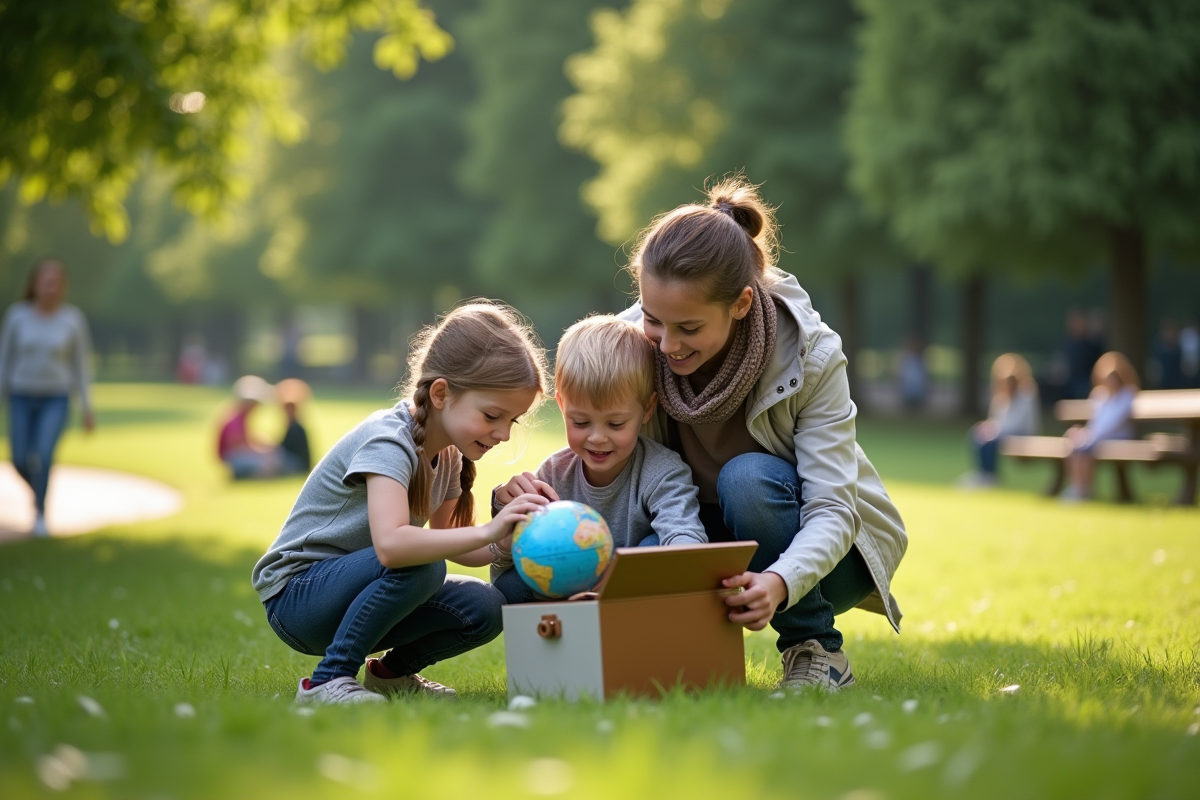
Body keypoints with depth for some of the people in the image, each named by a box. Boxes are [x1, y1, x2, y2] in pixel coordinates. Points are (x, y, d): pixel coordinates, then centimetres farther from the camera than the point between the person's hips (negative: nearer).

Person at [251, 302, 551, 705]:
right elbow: (390, 544, -41)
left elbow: (445, 541, 11)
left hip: (356, 588, 8)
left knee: (483, 608, -11)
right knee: (419, 565, -34)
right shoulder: (387, 441, -25)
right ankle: (327, 681, -21)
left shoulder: (447, 456, 2)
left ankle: (393, 672, 12)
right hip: (295, 595, -8)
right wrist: (486, 532, -43)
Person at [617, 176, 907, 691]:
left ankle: (818, 651, -15)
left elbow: (831, 509, -28)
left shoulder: (811, 356, -25)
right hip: (711, 542, 2)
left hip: (814, 553, -2)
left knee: (748, 477, -34)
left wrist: (780, 582, -49)